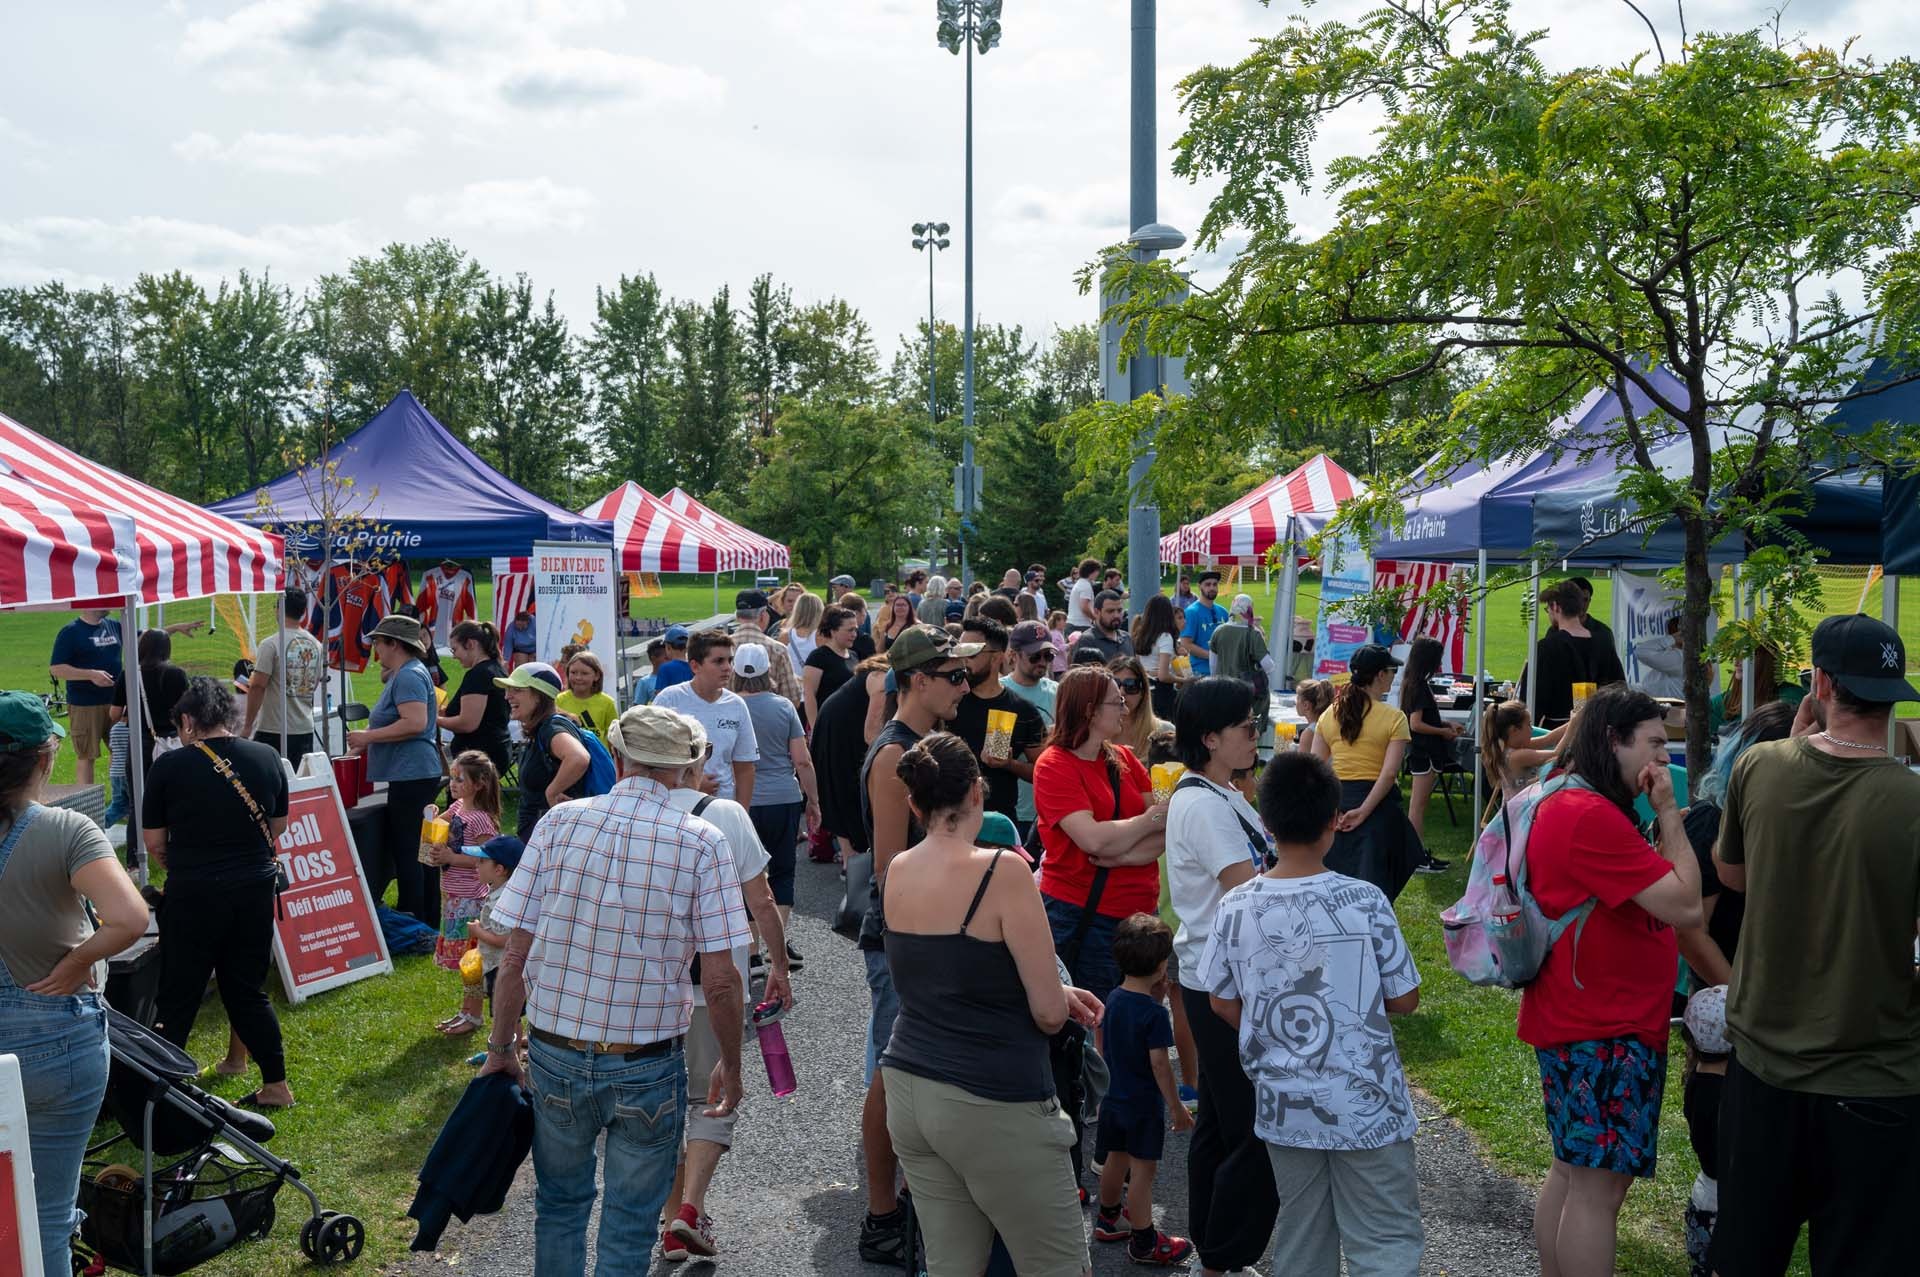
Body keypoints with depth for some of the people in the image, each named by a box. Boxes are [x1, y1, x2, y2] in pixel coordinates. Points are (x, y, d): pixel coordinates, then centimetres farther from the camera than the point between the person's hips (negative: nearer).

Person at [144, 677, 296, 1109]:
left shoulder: (169, 766, -10)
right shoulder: (267, 759, 0)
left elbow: (154, 843, -3)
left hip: (193, 894, -4)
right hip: (256, 890, 4)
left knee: (177, 999, 8)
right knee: (248, 990, 16)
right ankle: (275, 1085, 21)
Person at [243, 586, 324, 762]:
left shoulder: (270, 644, -11)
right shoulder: (316, 645, 7)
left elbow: (258, 686, -12)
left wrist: (247, 725, -6)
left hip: (273, 730, -5)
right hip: (305, 729, 5)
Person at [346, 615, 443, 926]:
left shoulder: (408, 676, -14)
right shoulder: (406, 674, 19)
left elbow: (415, 723, -25)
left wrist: (368, 737, -18)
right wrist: (367, 743, 19)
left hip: (409, 776, -11)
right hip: (419, 774, 11)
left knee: (406, 852, -5)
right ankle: (429, 922, 21)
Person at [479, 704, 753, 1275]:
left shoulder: (560, 822, -5)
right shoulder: (701, 843, -10)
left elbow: (514, 957, -4)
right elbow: (720, 981, -11)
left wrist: (499, 1047, 9)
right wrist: (731, 1068, 3)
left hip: (555, 1056, 3)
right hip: (648, 1067, -2)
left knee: (560, 1204, 25)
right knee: (629, 1229, 15)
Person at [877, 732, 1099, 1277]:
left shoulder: (896, 872, 3)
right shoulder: (1002, 873, -17)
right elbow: (1049, 1013, -15)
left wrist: (1058, 996, 15)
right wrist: (1060, 1003, 8)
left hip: (909, 1088, 7)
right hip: (992, 1106, -6)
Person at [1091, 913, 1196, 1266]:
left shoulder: (1114, 999, -1)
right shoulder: (1155, 1014, -23)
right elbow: (1159, 1064, -21)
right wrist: (1176, 1107, -13)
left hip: (1113, 1095, 8)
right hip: (1144, 1103, -8)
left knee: (1115, 1159, 22)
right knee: (1143, 1169, 1)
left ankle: (1108, 1219, 39)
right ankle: (1143, 1242, 9)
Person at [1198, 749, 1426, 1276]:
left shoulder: (1236, 907, -8)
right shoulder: (1365, 902, -15)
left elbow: (1223, 1004, 2)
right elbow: (1404, 1000, -6)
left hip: (1282, 1107, 3)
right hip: (1365, 1106, -3)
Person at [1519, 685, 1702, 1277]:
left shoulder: (1565, 804, 12)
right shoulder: (1592, 816, -22)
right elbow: (1684, 905, -20)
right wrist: (1669, 813, -14)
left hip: (1577, 1021, 11)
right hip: (1606, 1029, -11)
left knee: (1573, 1169, 19)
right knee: (1600, 1182, -4)